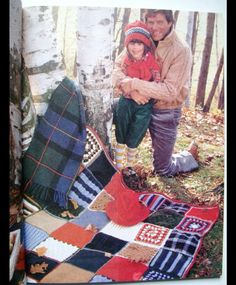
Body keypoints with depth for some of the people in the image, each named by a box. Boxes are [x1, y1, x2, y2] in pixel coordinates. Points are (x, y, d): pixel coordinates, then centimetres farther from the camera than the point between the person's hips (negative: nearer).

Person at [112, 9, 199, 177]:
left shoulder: (181, 50, -17)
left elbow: (170, 91, -24)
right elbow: (117, 67, -9)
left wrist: (134, 84, -29)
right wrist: (131, 91, -27)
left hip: (165, 112, -4)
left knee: (163, 170, 5)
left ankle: (191, 156, 36)